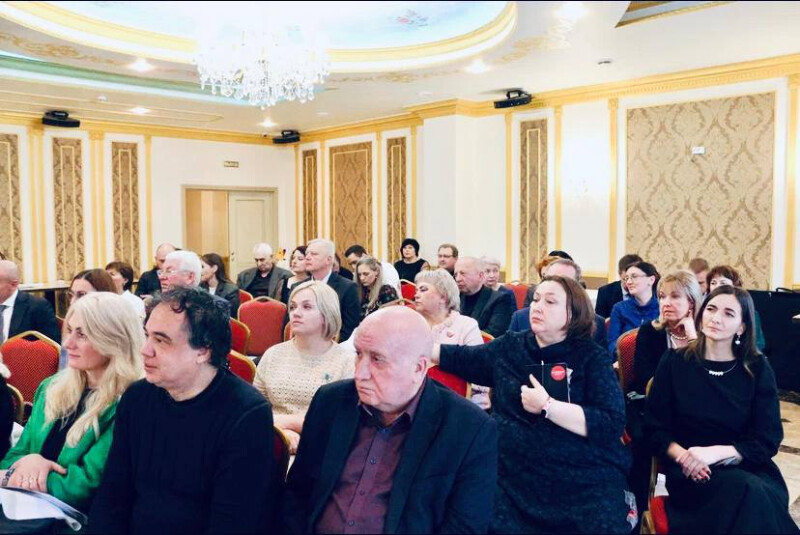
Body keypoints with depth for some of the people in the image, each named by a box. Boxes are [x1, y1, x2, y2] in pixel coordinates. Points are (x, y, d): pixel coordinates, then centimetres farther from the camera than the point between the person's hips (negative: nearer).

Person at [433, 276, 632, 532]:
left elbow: (612, 424, -14)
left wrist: (547, 406, -18)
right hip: (513, 479, 3)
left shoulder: (591, 357, -4)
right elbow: (462, 357, 17)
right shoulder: (509, 347, 8)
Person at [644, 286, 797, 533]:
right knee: (749, 493, -32)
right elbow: (655, 427, 1)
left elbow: (768, 440, -2)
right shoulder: (675, 361, 1)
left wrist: (716, 453, -19)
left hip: (747, 466, 2)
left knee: (767, 495, -32)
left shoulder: (758, 369, 3)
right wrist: (683, 456, -19)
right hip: (691, 472, -2)